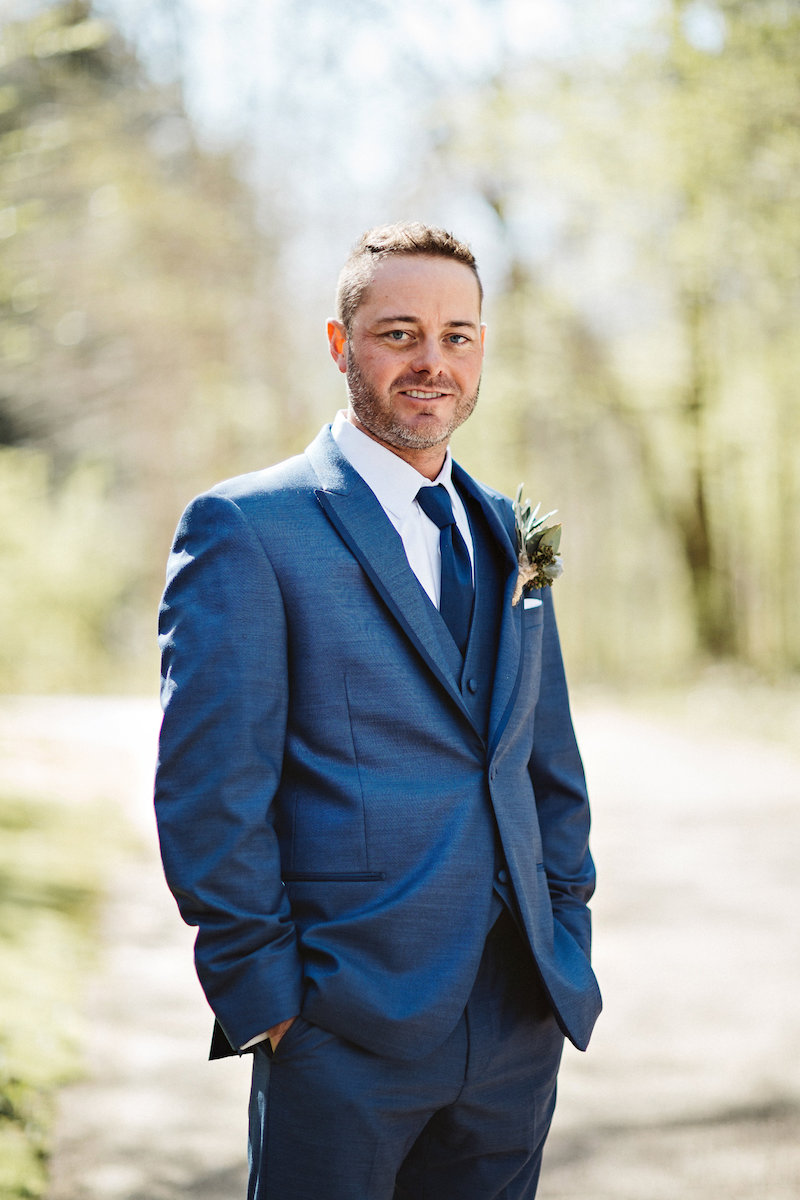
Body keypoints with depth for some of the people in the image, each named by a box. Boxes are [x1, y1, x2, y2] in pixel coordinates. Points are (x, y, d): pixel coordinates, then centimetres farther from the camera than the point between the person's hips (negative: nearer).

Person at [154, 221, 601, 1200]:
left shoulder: (507, 533, 14)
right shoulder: (244, 528, -7)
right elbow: (207, 790, -10)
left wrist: (564, 944, 9)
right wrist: (266, 996, -12)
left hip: (519, 1025, 6)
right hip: (346, 1033, -6)